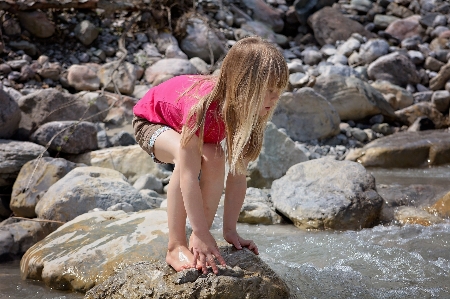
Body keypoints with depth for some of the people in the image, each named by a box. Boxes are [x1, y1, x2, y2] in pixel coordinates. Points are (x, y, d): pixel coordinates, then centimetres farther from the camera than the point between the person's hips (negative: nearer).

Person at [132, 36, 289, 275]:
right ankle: (176, 247, -25)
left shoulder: (244, 110, -24)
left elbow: (237, 173, -20)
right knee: (188, 155, -36)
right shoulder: (202, 108, -44)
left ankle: (197, 243, -11)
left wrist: (230, 230, -21)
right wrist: (201, 233, -42)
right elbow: (188, 177, -43)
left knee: (214, 159, -25)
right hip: (150, 120, -6)